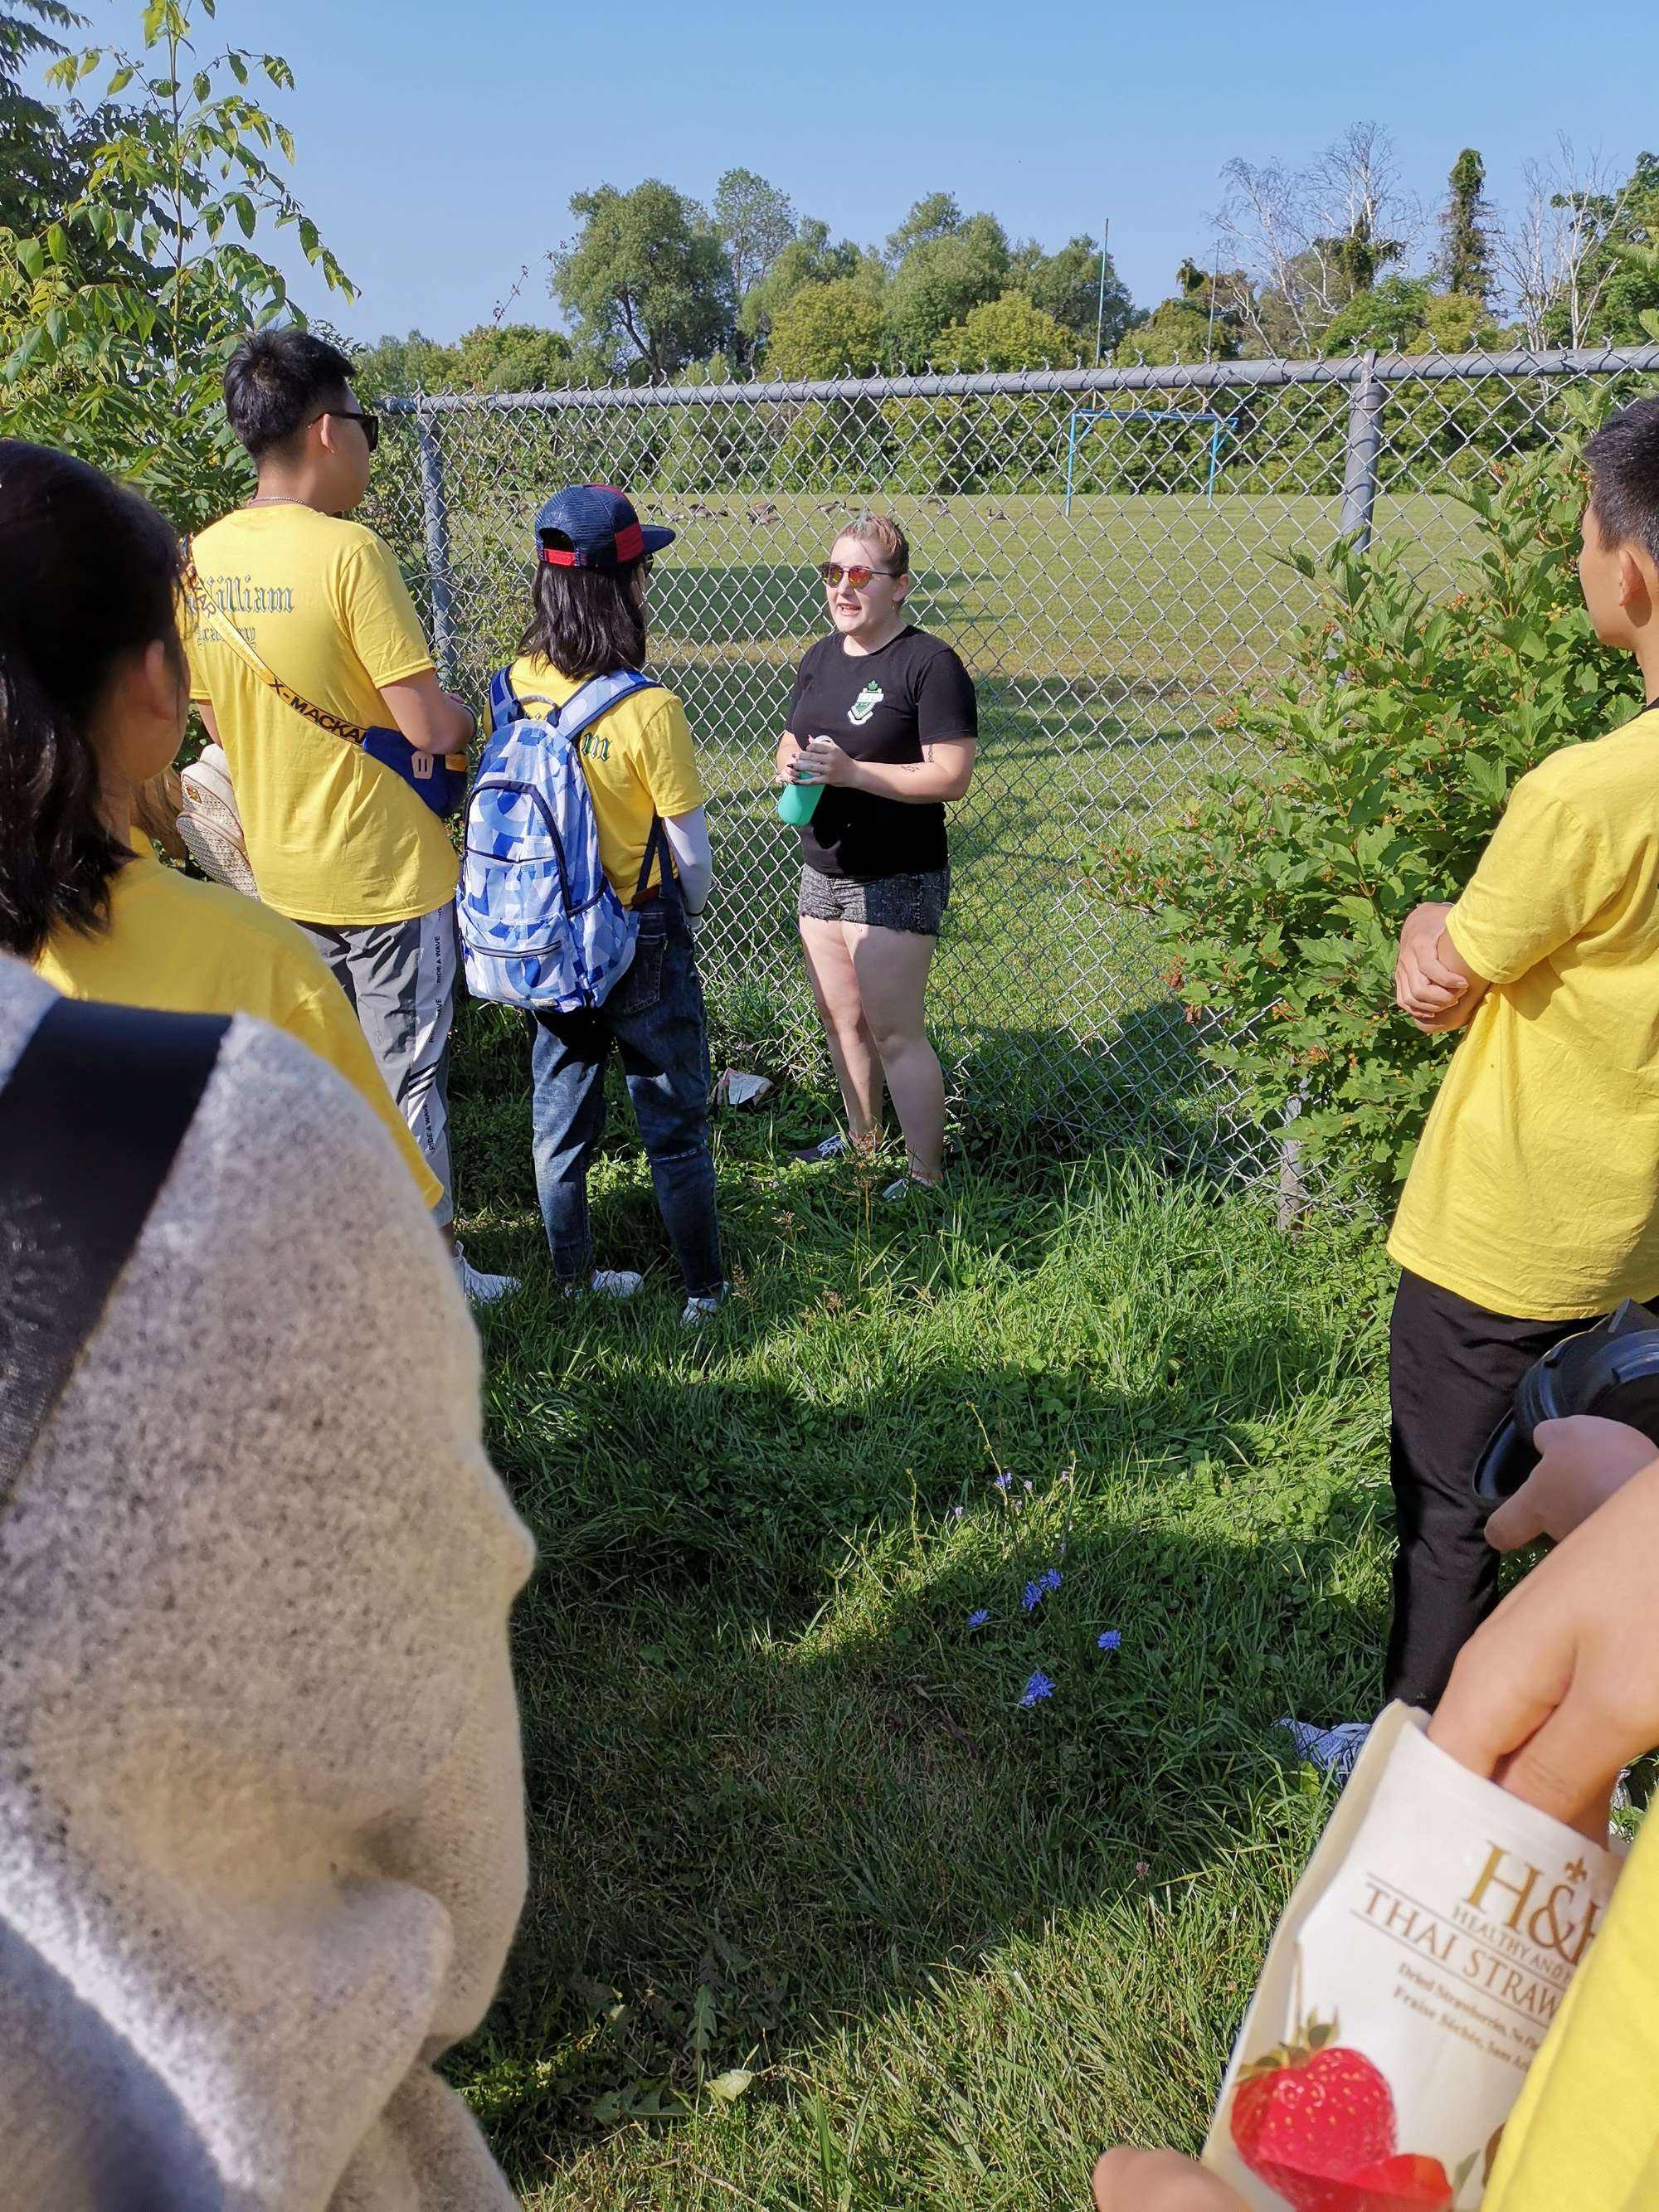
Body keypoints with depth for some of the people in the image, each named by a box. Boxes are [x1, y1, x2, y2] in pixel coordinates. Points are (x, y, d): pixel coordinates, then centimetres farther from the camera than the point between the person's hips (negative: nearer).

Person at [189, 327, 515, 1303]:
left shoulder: (202, 559, 2)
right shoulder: (349, 551, -19)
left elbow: (220, 724, 11)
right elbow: (431, 725, -21)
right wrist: (478, 716, 1)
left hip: (282, 871, 7)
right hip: (388, 868, -7)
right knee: (408, 1079, 7)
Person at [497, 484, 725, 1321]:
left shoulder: (517, 685, -6)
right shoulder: (648, 708, -22)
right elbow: (691, 852, -16)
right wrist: (692, 907, 5)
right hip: (643, 936, -5)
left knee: (560, 1114, 18)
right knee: (674, 1123, 11)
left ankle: (574, 1277, 34)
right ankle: (703, 1291, 24)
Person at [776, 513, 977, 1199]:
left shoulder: (930, 664, -14)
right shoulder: (822, 656, 10)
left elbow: (951, 776, -19)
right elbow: (793, 740, 20)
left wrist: (850, 771, -26)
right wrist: (791, 764, -5)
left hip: (896, 883, -7)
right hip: (822, 871, 8)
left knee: (895, 1034, -4)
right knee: (841, 1020, 17)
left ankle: (928, 1176, 9)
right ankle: (861, 1138, 35)